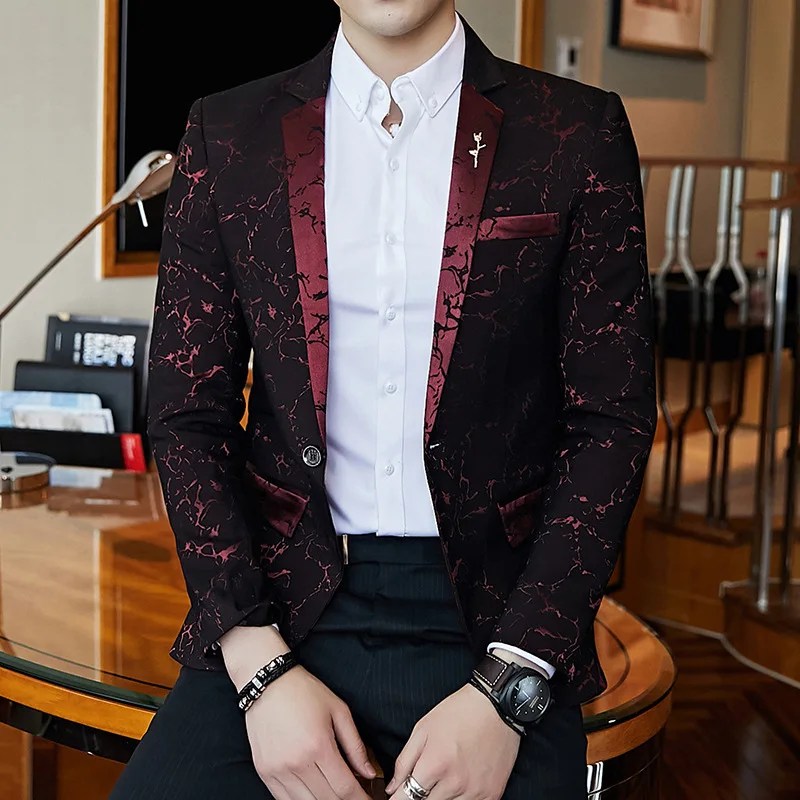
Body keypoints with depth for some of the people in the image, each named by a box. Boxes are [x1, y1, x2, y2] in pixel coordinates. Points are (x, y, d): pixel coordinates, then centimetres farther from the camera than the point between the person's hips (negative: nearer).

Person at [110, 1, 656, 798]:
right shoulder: (228, 136, 6)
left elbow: (612, 422, -1)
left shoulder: (578, 134, 1)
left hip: (492, 616, 0)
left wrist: (506, 692, -11)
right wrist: (261, 668, -8)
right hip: (283, 602, 1)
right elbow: (188, 418, 4)